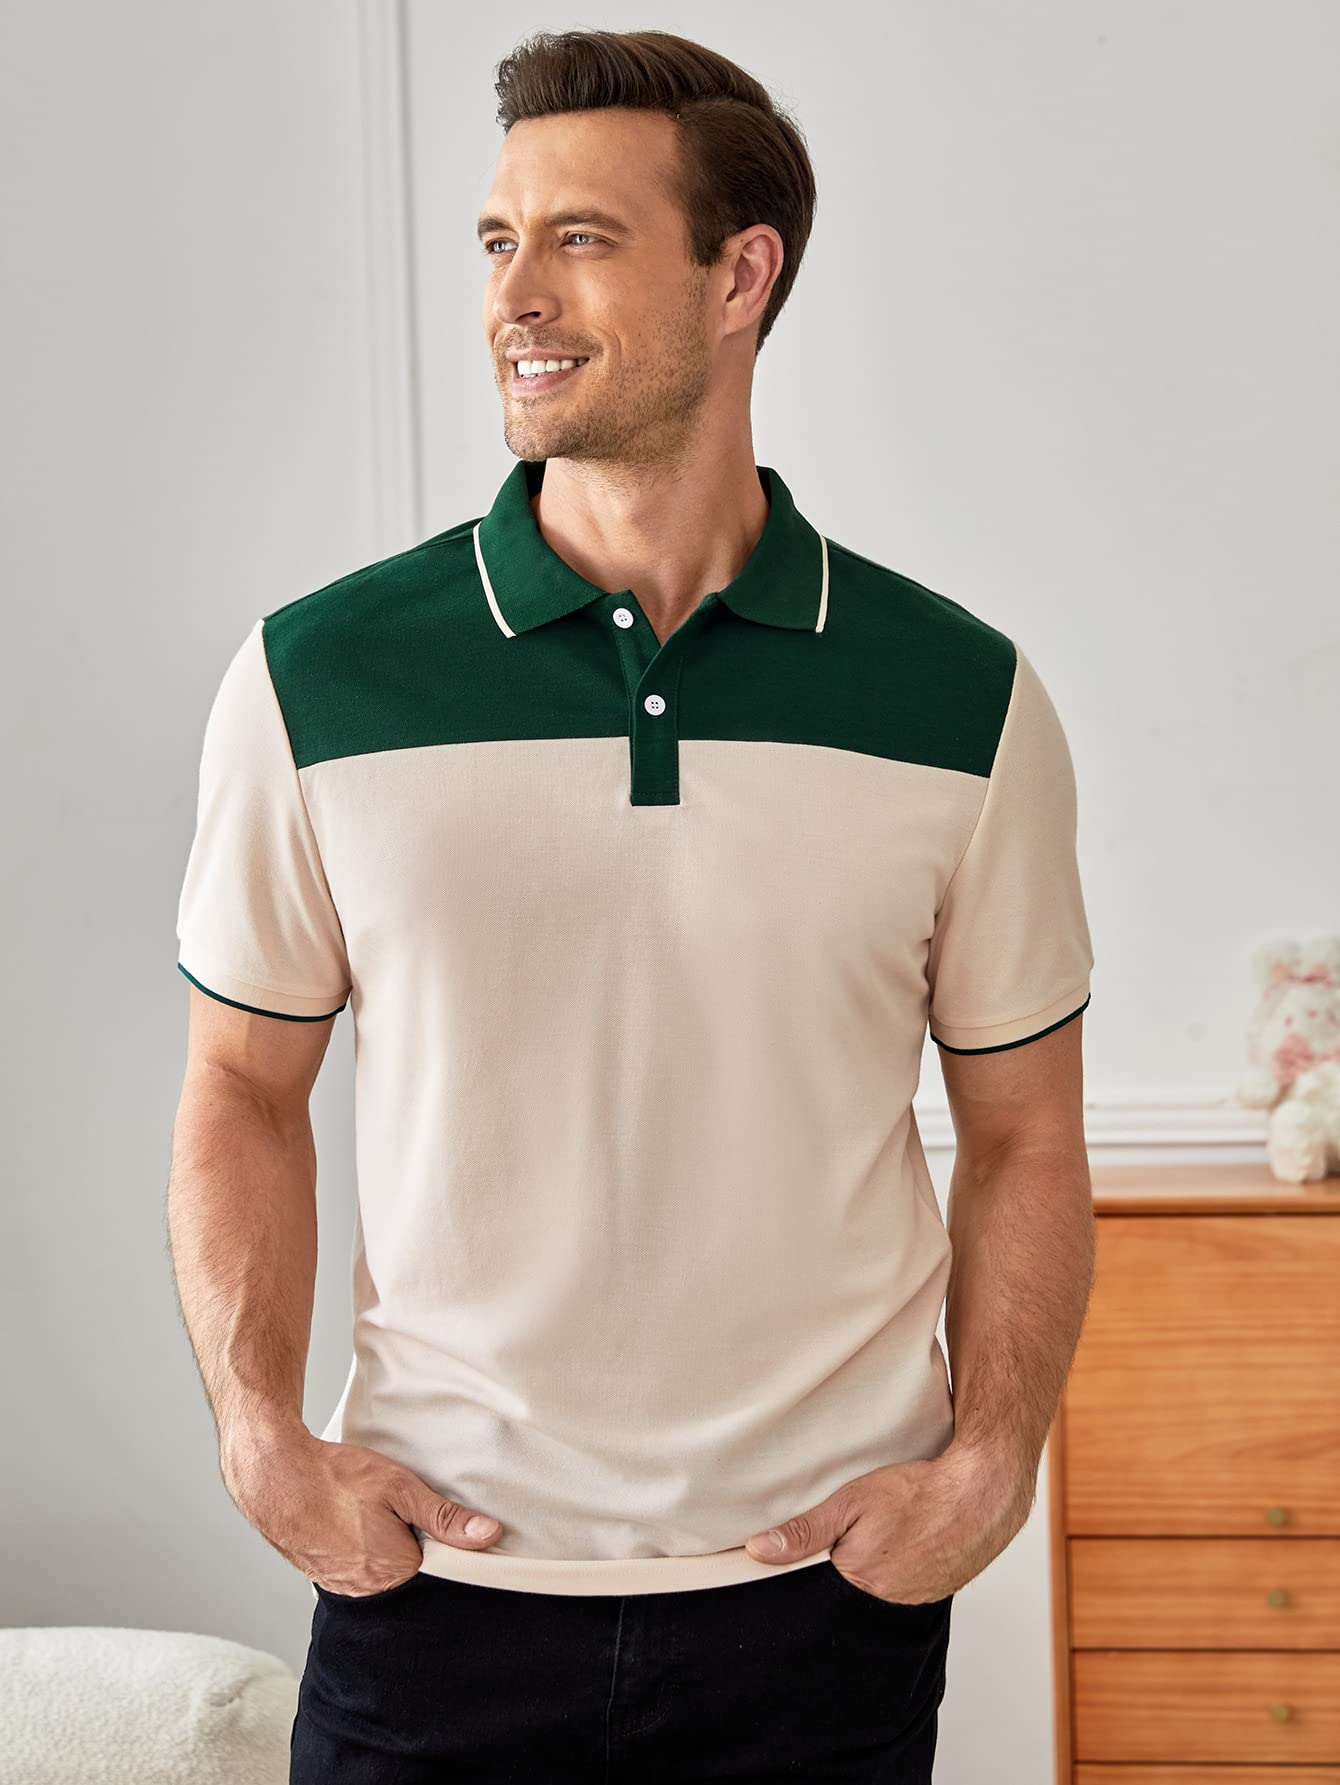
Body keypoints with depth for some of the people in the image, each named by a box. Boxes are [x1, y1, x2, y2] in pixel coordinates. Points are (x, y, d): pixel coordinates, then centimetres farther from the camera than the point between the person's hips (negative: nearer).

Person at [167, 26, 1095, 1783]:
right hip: (433, 1571, 0)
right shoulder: (316, 677, -4)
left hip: (825, 1578, 1)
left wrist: (992, 1463, -6)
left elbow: (1023, 1134, 5)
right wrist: (261, 1430, -7)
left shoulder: (966, 700, -3)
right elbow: (246, 1087, 5)